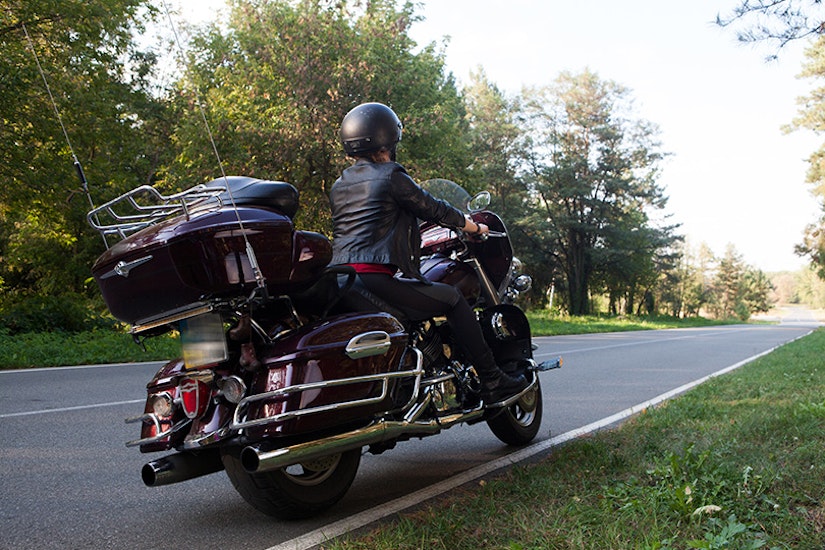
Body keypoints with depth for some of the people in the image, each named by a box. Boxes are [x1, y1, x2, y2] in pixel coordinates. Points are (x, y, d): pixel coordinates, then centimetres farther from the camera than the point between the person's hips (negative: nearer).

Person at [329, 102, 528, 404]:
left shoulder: (337, 187, 21)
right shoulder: (390, 175, 0)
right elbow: (435, 209, 5)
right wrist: (475, 228, 23)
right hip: (374, 277, -8)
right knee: (452, 299, 3)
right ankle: (492, 381, 3)